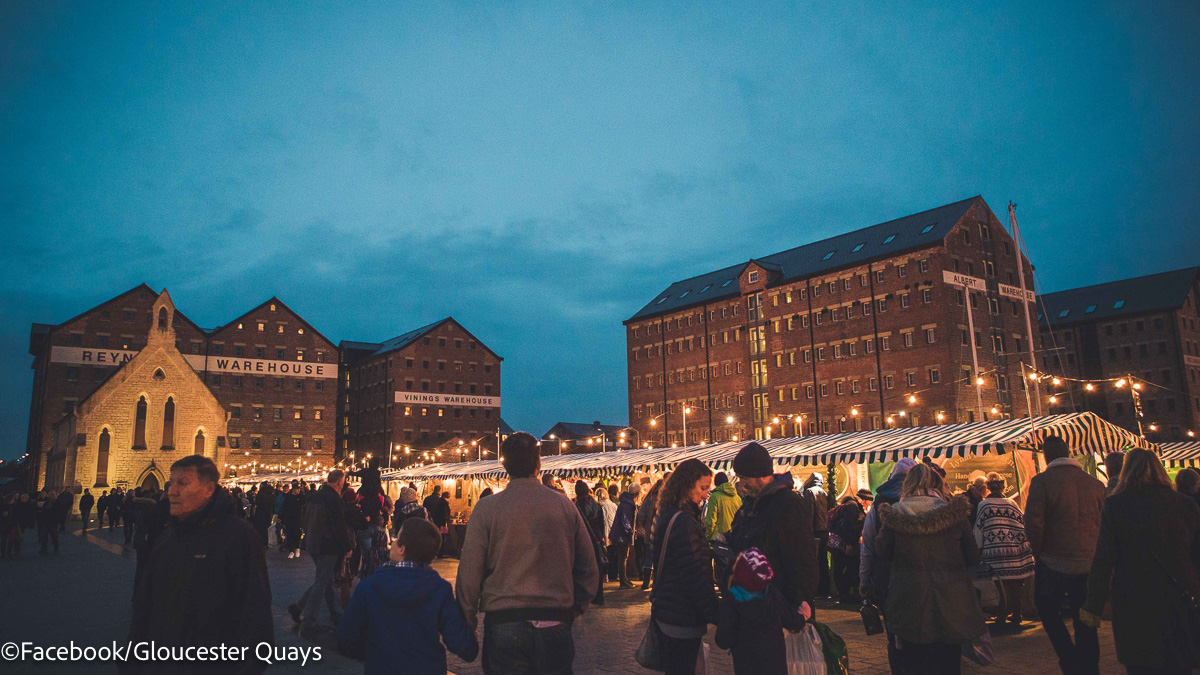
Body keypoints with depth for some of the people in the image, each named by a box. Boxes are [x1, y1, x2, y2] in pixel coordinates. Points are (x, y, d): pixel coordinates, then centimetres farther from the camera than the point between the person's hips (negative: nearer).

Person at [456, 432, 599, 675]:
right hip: (556, 625, 2)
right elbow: (588, 570, 4)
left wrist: (467, 625, 5)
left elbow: (469, 574, -7)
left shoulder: (486, 509, -7)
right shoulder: (564, 505, 0)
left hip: (503, 625, -2)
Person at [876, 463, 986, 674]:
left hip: (909, 599, -1)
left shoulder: (895, 514, -6)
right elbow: (973, 556, 1)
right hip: (950, 599, 1)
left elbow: (882, 551, 3)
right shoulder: (955, 511, -4)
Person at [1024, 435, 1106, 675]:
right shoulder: (1095, 484, 2)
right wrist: (1094, 552, 16)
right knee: (1084, 619, 14)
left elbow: (1033, 522, -16)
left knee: (1047, 610, 13)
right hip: (1088, 563, 4)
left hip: (1053, 562, -4)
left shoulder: (1042, 481, -12)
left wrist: (1039, 551, -1)